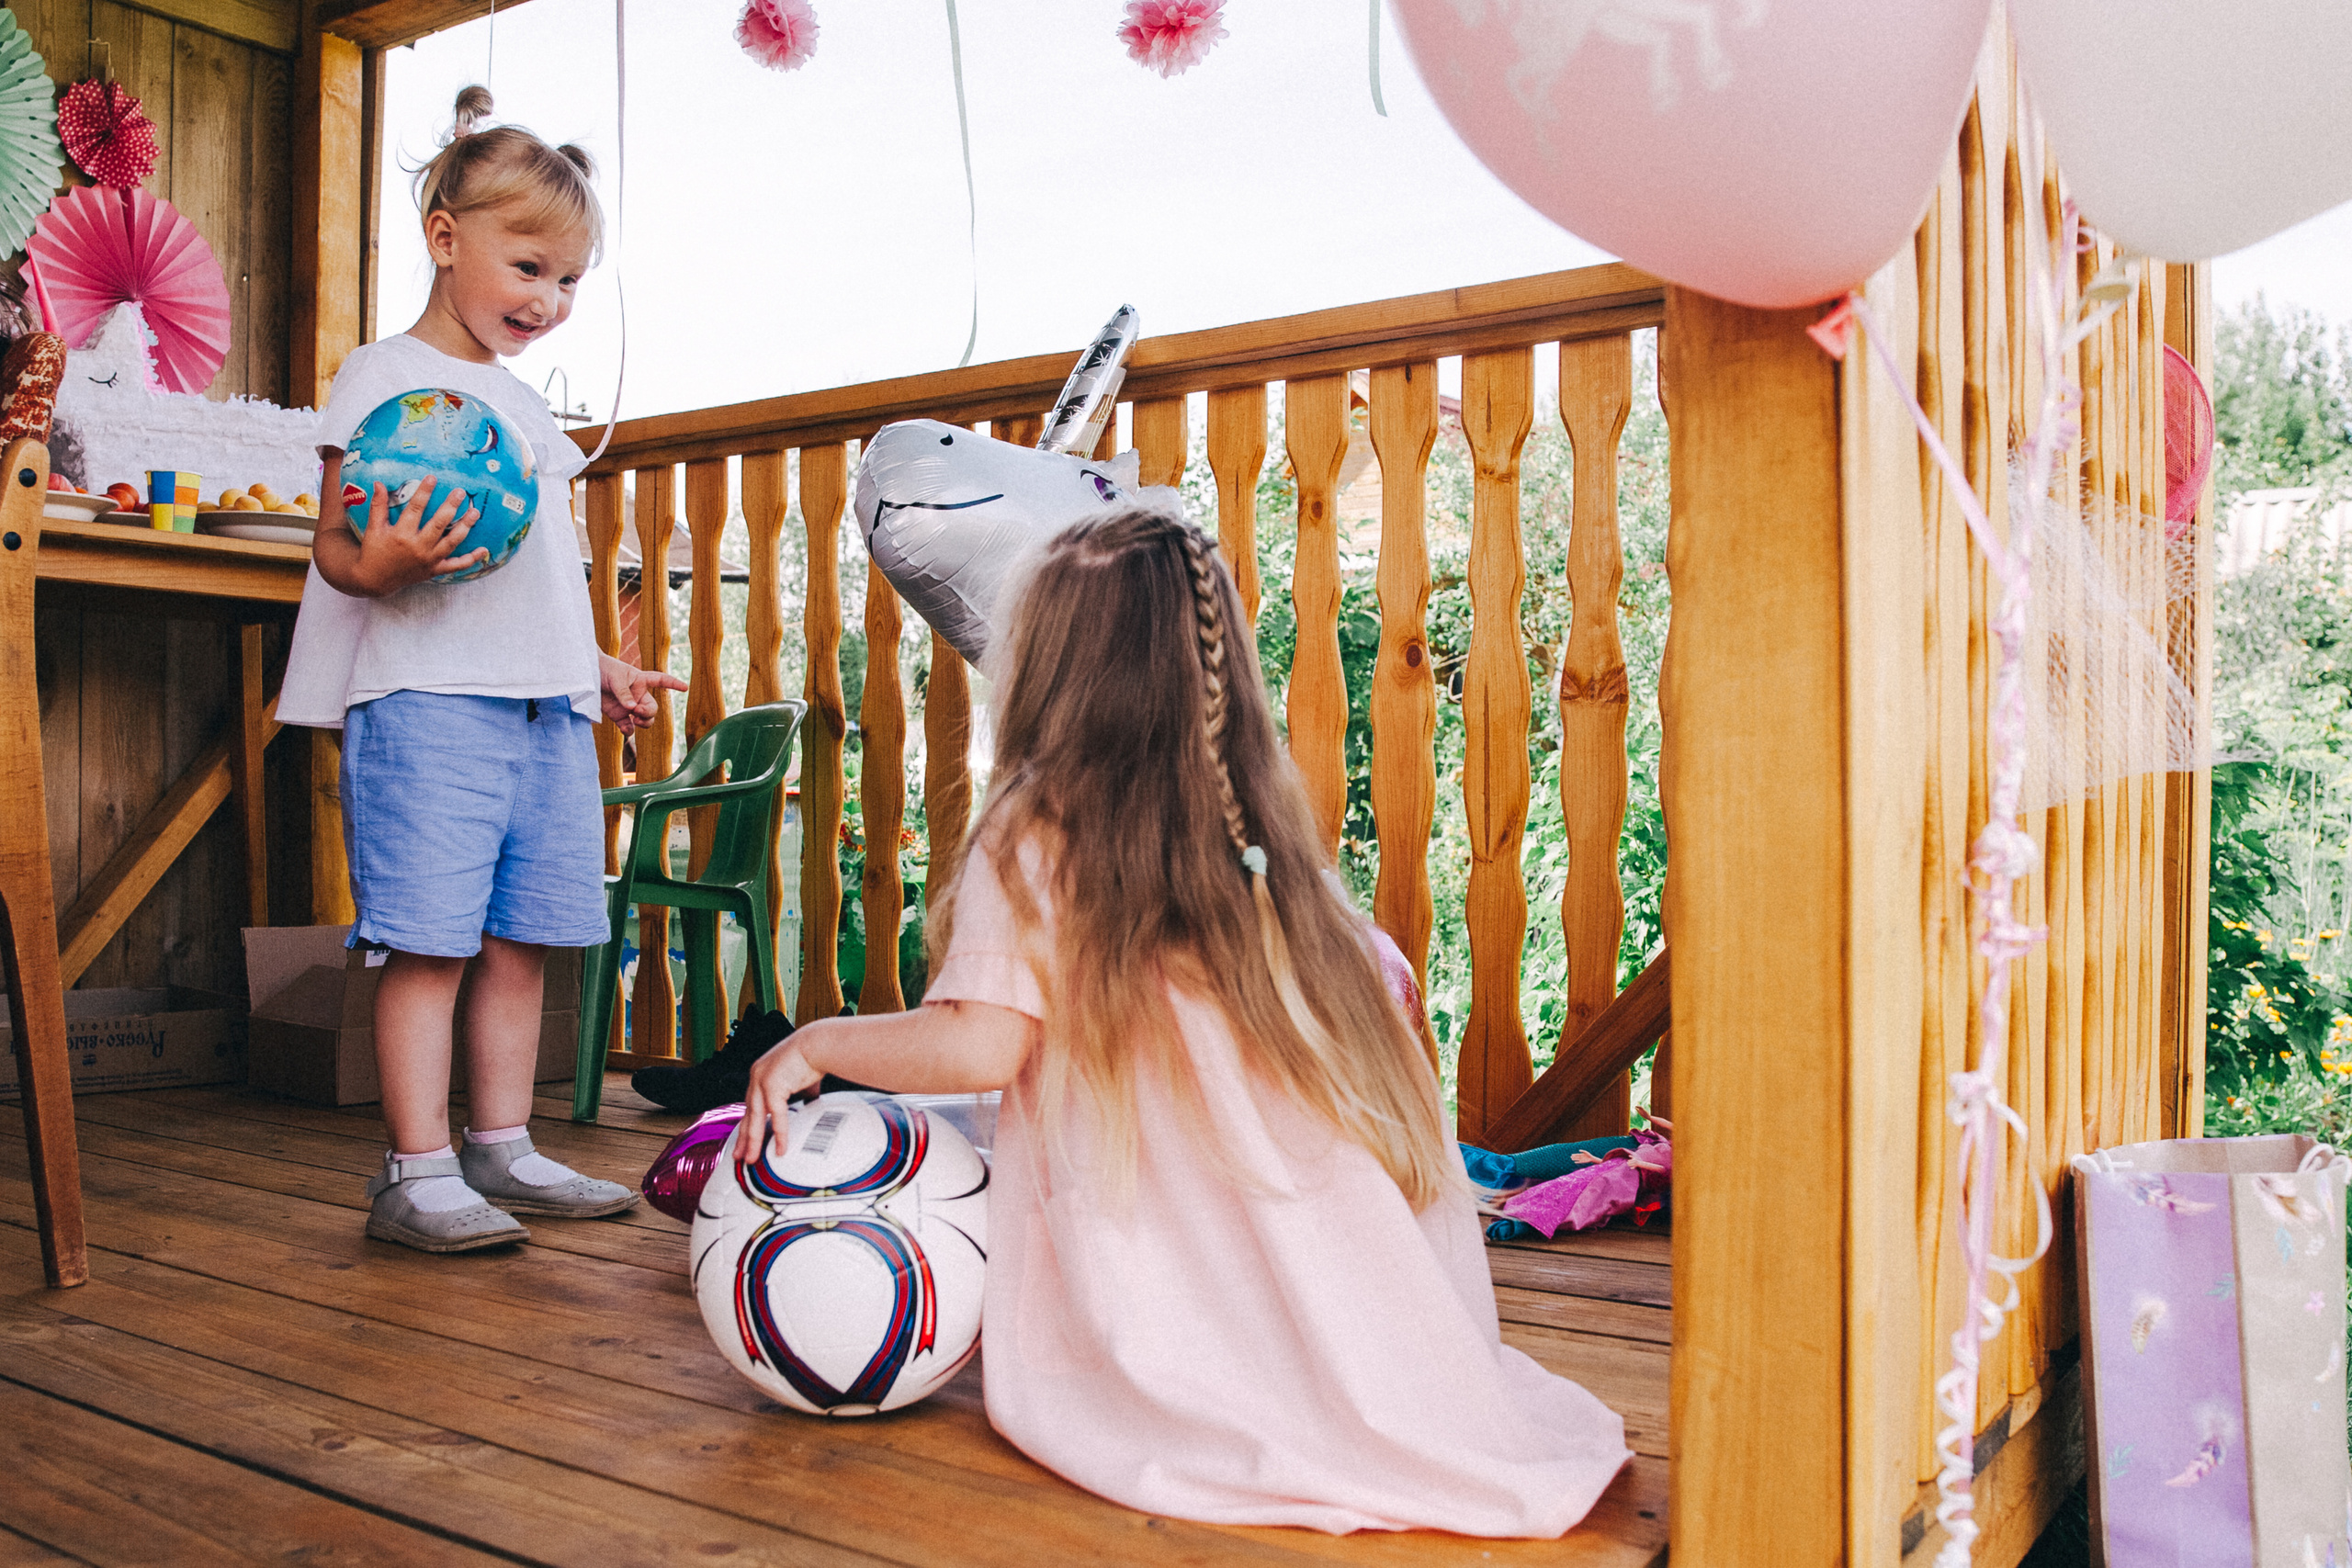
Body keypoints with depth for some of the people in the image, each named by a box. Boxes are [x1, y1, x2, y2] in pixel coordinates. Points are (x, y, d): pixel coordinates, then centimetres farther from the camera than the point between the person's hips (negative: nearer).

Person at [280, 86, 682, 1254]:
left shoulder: (528, 406, 23)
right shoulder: (385, 376, 1)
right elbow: (336, 546, -7)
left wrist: (599, 669, 26)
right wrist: (384, 563, -28)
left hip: (547, 710, 7)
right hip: (428, 699, -7)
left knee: (522, 940, 8)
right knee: (429, 940, -7)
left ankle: (503, 1151, 17)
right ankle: (417, 1172, 1)